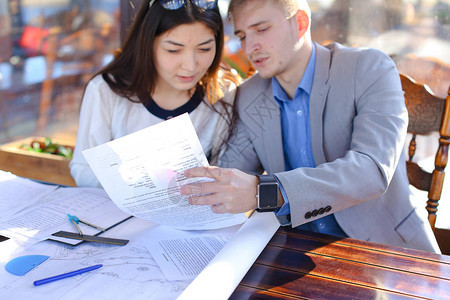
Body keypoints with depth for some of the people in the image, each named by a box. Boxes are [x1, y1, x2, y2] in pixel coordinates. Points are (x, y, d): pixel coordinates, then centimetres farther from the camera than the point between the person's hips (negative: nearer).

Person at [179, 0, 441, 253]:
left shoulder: (370, 70, -10)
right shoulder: (249, 99, 5)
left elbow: (373, 170, -25)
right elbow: (227, 178, 5)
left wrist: (264, 192, -36)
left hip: (386, 246, -3)